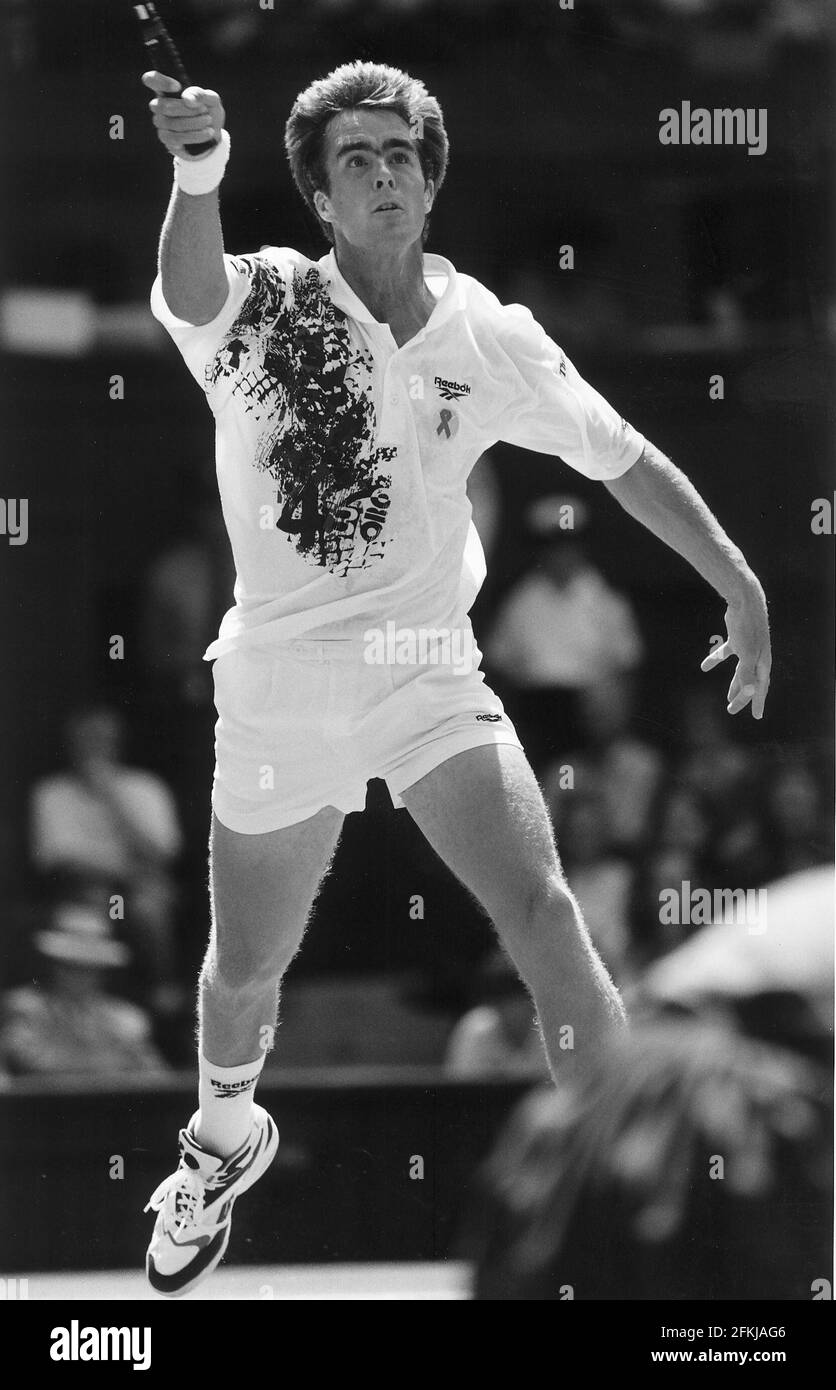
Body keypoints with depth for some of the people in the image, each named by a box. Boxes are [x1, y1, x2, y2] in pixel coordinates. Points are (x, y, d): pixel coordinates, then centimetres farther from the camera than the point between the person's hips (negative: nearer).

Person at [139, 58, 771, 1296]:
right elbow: (192, 292, -36)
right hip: (280, 684, -1)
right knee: (245, 969, 13)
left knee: (543, 913, -18)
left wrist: (741, 587, 1)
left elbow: (623, 459, 7)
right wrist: (198, 176, -58)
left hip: (430, 672, 1)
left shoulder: (487, 335, -3)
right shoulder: (266, 305, -12)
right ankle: (225, 1138, 45)